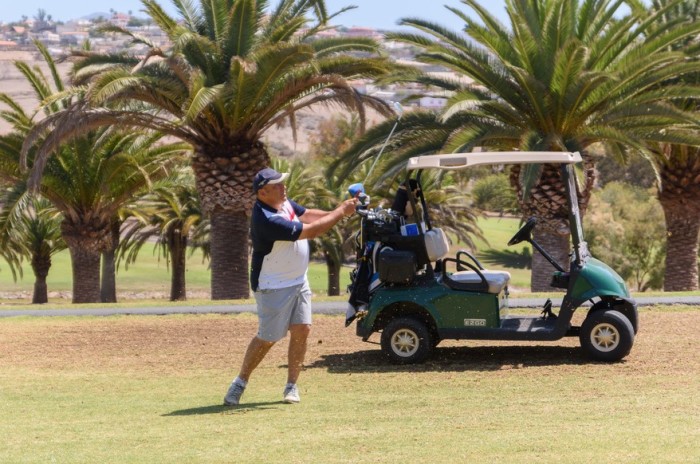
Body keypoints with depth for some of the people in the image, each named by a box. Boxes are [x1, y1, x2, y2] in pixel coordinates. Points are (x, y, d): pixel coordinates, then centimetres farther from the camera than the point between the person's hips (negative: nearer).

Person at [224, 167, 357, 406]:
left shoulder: (284, 202, -1)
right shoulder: (265, 220, -29)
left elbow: (306, 215, 6)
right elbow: (310, 231, -27)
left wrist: (335, 211, -11)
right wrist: (341, 213, -20)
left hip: (299, 281, 8)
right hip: (274, 286, -8)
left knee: (302, 330, 2)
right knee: (268, 337, -2)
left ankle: (291, 386, 10)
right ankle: (240, 383, 13)